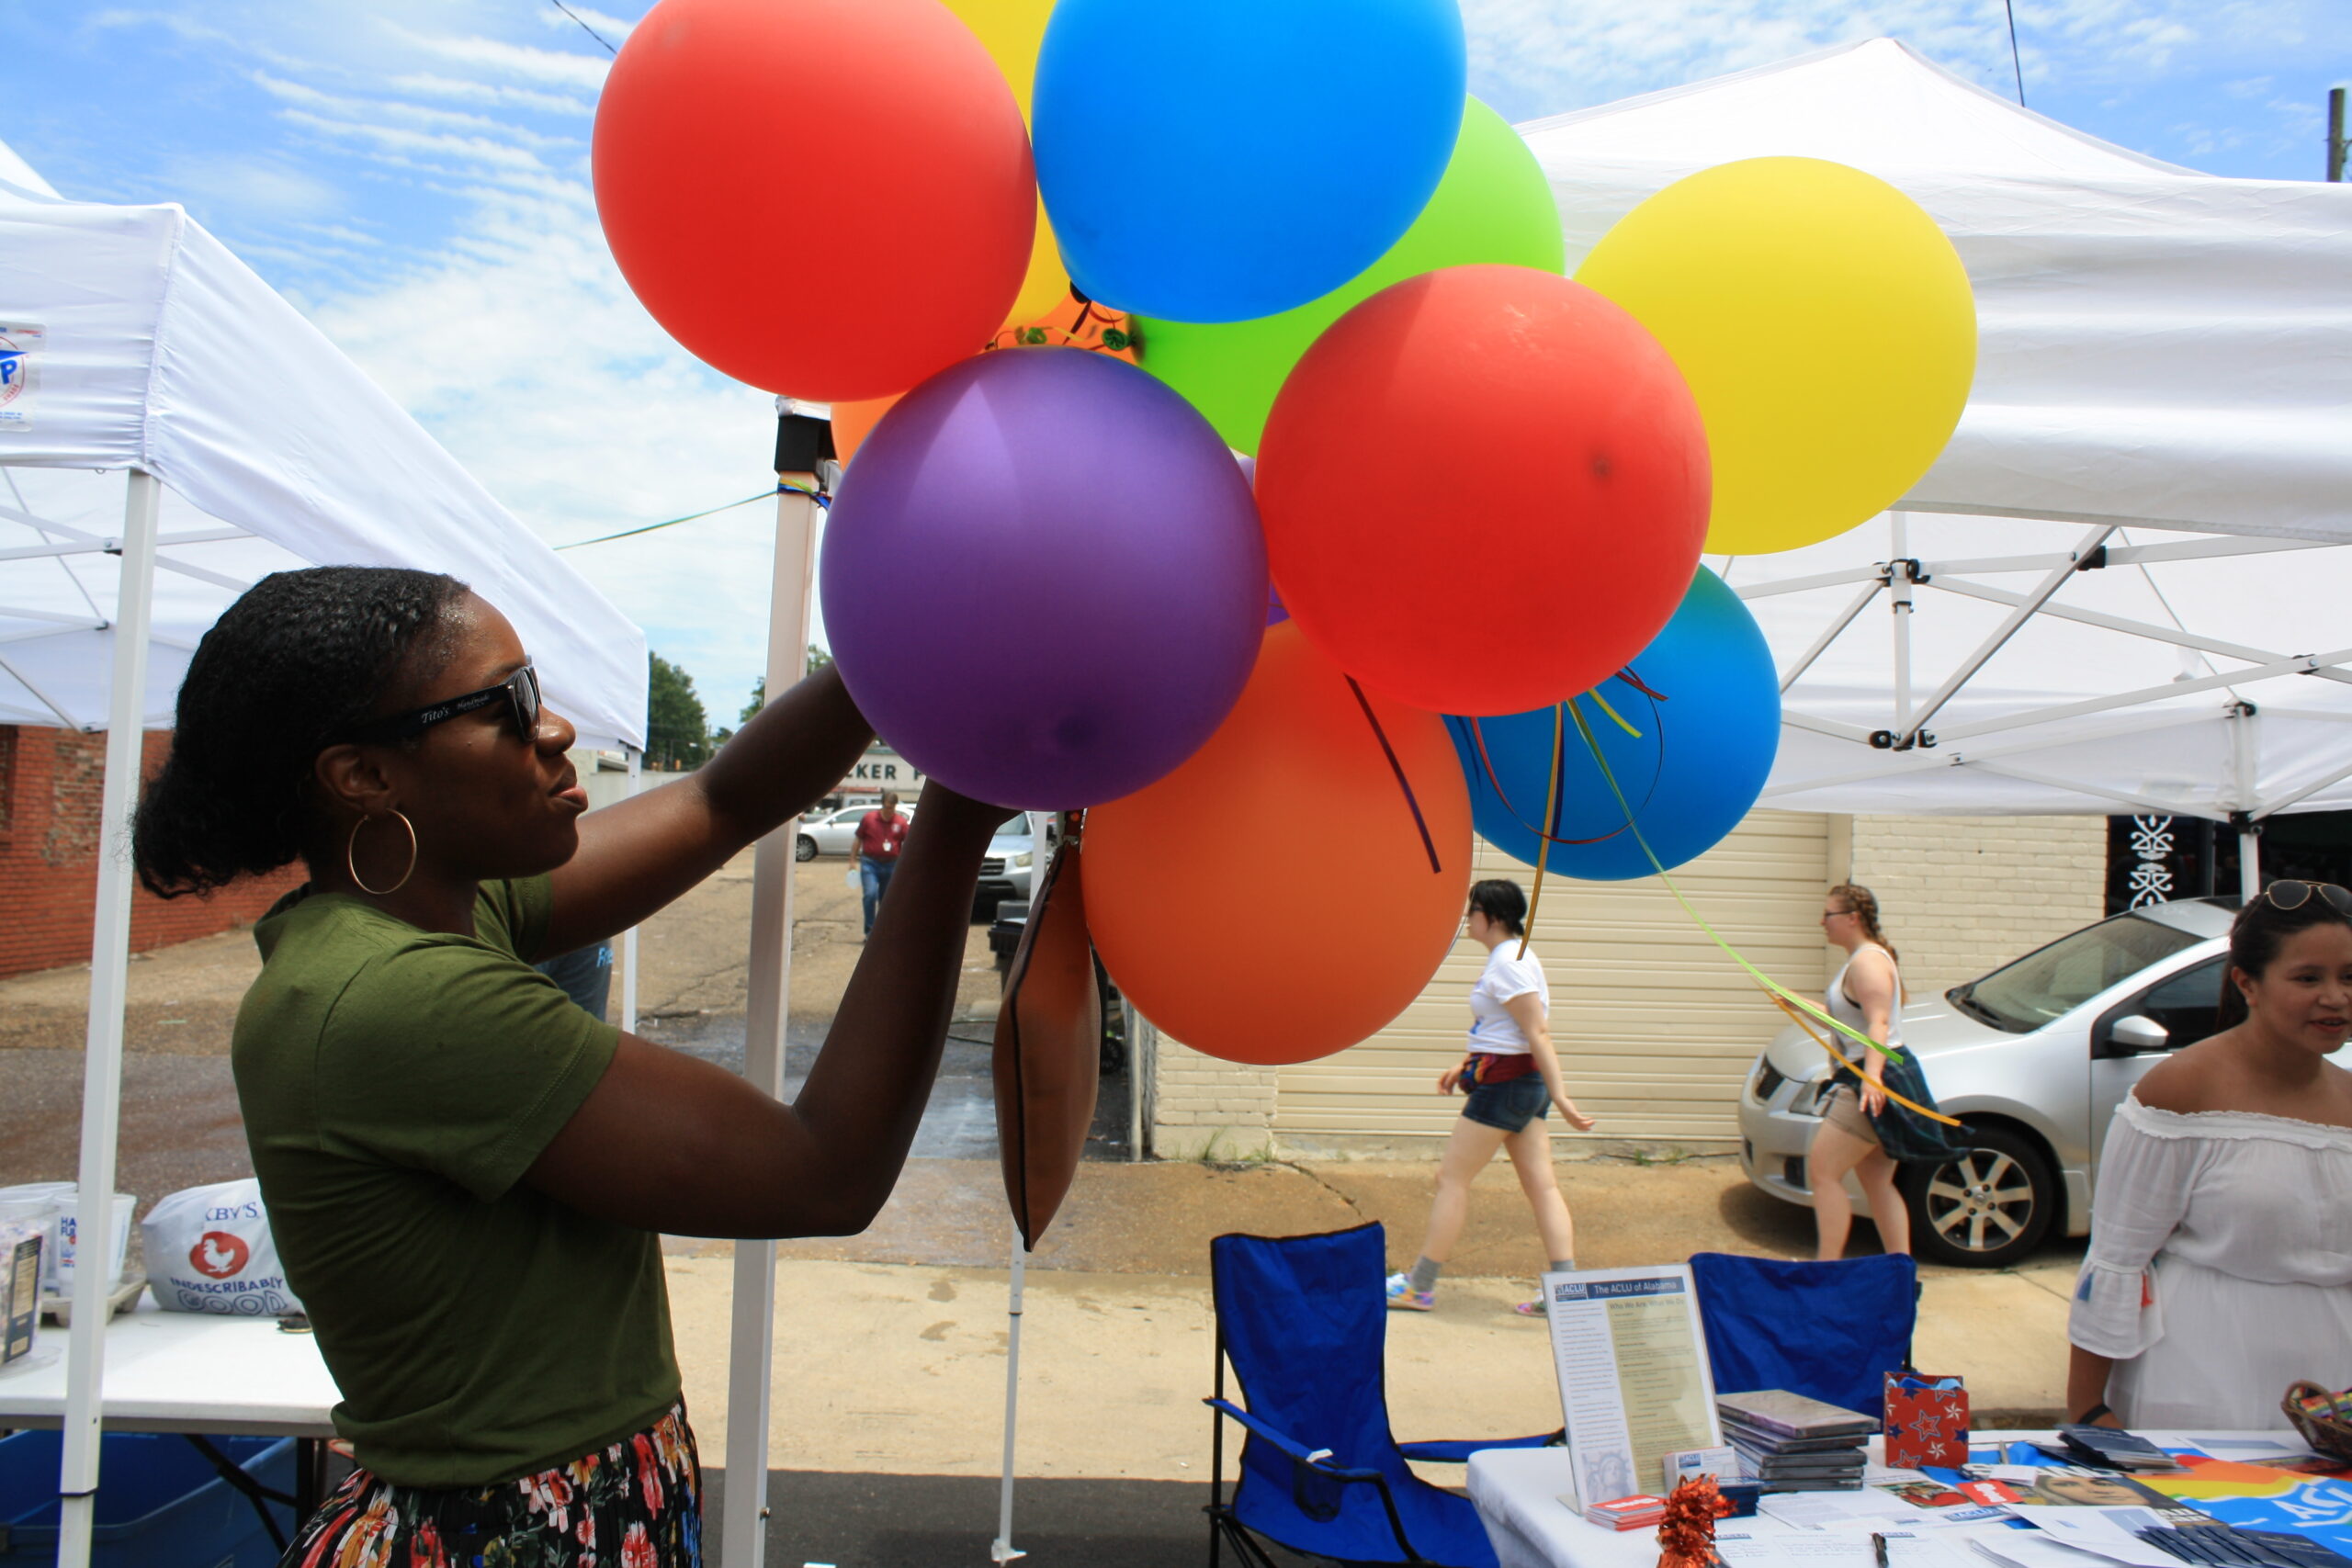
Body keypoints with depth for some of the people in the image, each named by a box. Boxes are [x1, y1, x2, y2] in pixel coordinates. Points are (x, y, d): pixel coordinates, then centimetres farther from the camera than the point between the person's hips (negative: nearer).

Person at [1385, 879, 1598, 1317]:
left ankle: (1419, 1286, 7)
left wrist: (1560, 1097, -24)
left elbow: (1538, 1033, -21)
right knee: (1541, 1184, 6)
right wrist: (1465, 1067, 24)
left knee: (1451, 1177, -1)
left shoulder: (1507, 964, -17)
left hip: (1504, 1084, -10)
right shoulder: (1511, 957, 14)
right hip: (1527, 1084, 10)